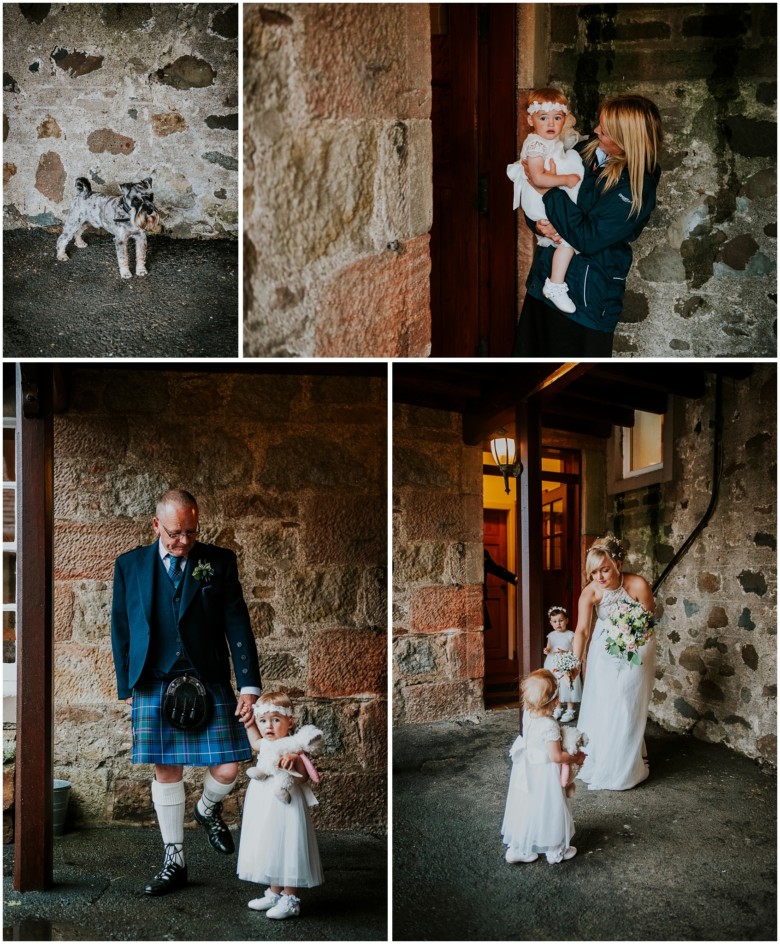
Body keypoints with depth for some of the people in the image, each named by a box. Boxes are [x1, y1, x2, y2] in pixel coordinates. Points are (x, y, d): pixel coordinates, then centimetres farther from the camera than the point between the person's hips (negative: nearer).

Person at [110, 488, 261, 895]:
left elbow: (238, 625, -1)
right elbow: (121, 630, 9)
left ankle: (208, 809, 34)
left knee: (227, 768, -2)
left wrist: (249, 685, -7)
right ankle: (174, 862, 25)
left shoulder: (219, 561, 1)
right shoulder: (129, 565, 4)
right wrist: (126, 687, 8)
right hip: (154, 688, 0)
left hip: (209, 684, 0)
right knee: (166, 773, 7)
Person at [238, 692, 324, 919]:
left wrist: (294, 760, -35)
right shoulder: (266, 745, 8)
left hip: (284, 806, -8)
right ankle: (274, 894, 29)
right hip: (264, 807, 8)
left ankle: (290, 901, 7)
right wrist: (249, 723, 23)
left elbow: (304, 777, -19)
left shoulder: (292, 747, -15)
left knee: (285, 848, -3)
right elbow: (255, 741, 34)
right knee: (269, 849, 15)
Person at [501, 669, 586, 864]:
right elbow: (556, 757, -25)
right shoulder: (550, 726, -30)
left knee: (526, 808, 19)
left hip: (527, 770, 7)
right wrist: (575, 758, -7)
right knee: (548, 810, 13)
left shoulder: (527, 714, -10)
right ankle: (556, 851, 32)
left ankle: (517, 848, 30)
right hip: (544, 774, -7)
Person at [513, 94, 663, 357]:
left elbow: (588, 238, -24)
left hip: (587, 294, -7)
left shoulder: (637, 187, -19)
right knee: (529, 350, 18)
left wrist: (549, 190, -21)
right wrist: (539, 222, -14)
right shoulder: (586, 151, 1)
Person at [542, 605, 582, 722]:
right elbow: (548, 648, 15)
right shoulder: (551, 635, 4)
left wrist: (565, 653, -24)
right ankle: (557, 709, 27)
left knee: (567, 687, -1)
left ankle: (570, 711, 14)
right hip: (553, 665, 4)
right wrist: (547, 651, -8)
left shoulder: (571, 635, -9)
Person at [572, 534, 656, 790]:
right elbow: (582, 630, -30)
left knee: (627, 706, 3)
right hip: (604, 649, 2)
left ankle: (623, 769, 20)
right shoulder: (590, 592, -23)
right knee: (599, 704, 7)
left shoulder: (638, 585, -27)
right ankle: (596, 762, 27)